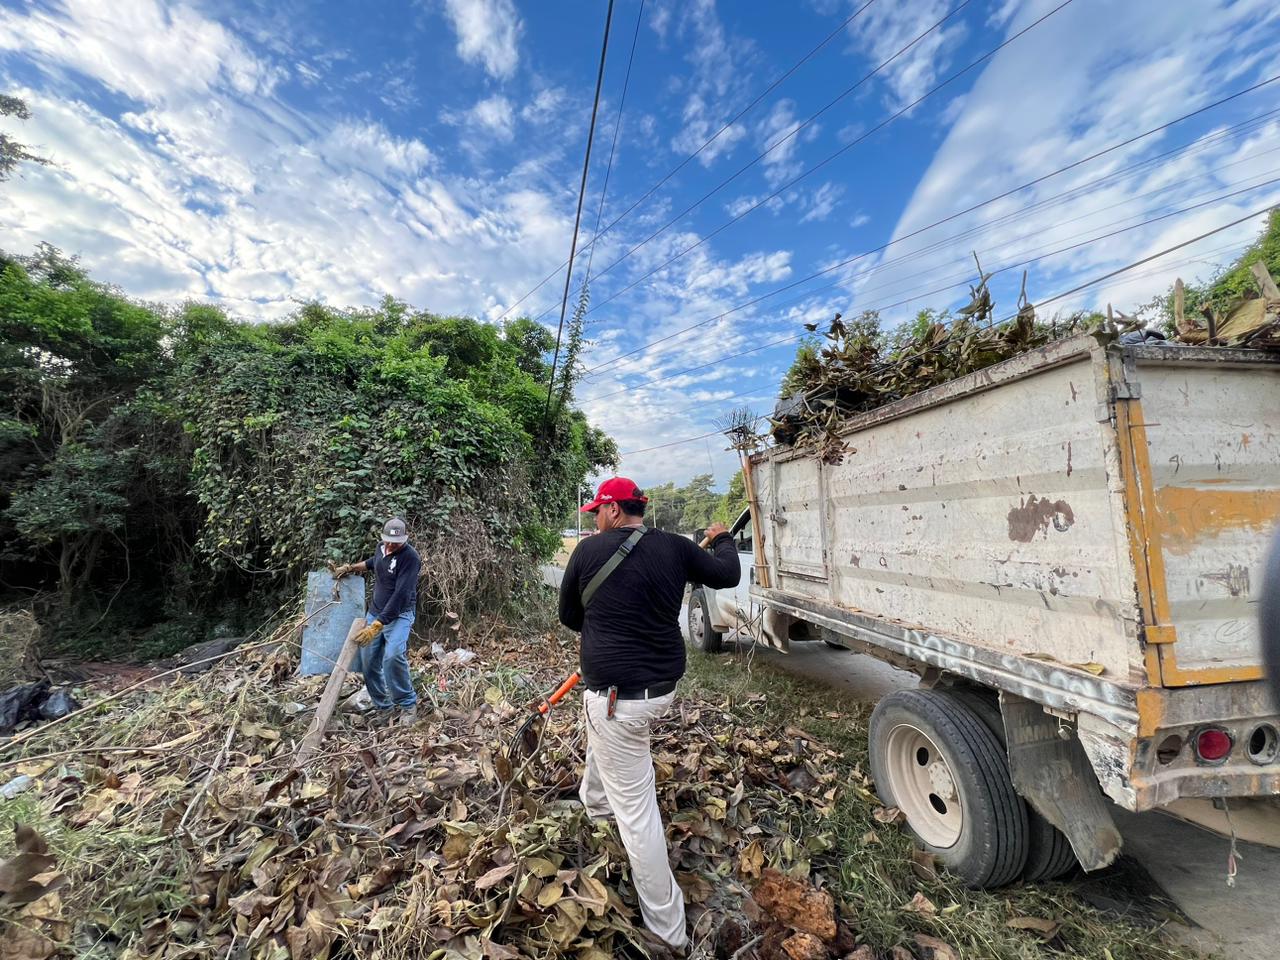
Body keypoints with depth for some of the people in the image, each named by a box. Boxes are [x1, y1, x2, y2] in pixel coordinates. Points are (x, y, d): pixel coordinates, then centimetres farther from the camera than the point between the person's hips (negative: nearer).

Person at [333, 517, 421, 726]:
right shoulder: (381, 547, 0)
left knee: (393, 656, -28)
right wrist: (351, 567, 17)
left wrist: (376, 626, -29)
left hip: (399, 615, -7)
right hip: (374, 612, 7)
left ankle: (408, 704, -8)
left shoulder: (410, 558, -23)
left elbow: (400, 596, -27)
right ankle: (383, 707, 23)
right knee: (369, 662, 5)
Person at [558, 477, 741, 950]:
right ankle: (594, 800, 62)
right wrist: (722, 539, 27)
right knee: (600, 729, 36)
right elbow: (728, 574, 9)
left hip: (617, 695, -6)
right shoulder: (675, 546, -4)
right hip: (663, 684, 6)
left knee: (636, 810, 9)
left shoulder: (590, 549, -13)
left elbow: (568, 615, 0)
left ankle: (667, 930, 24)